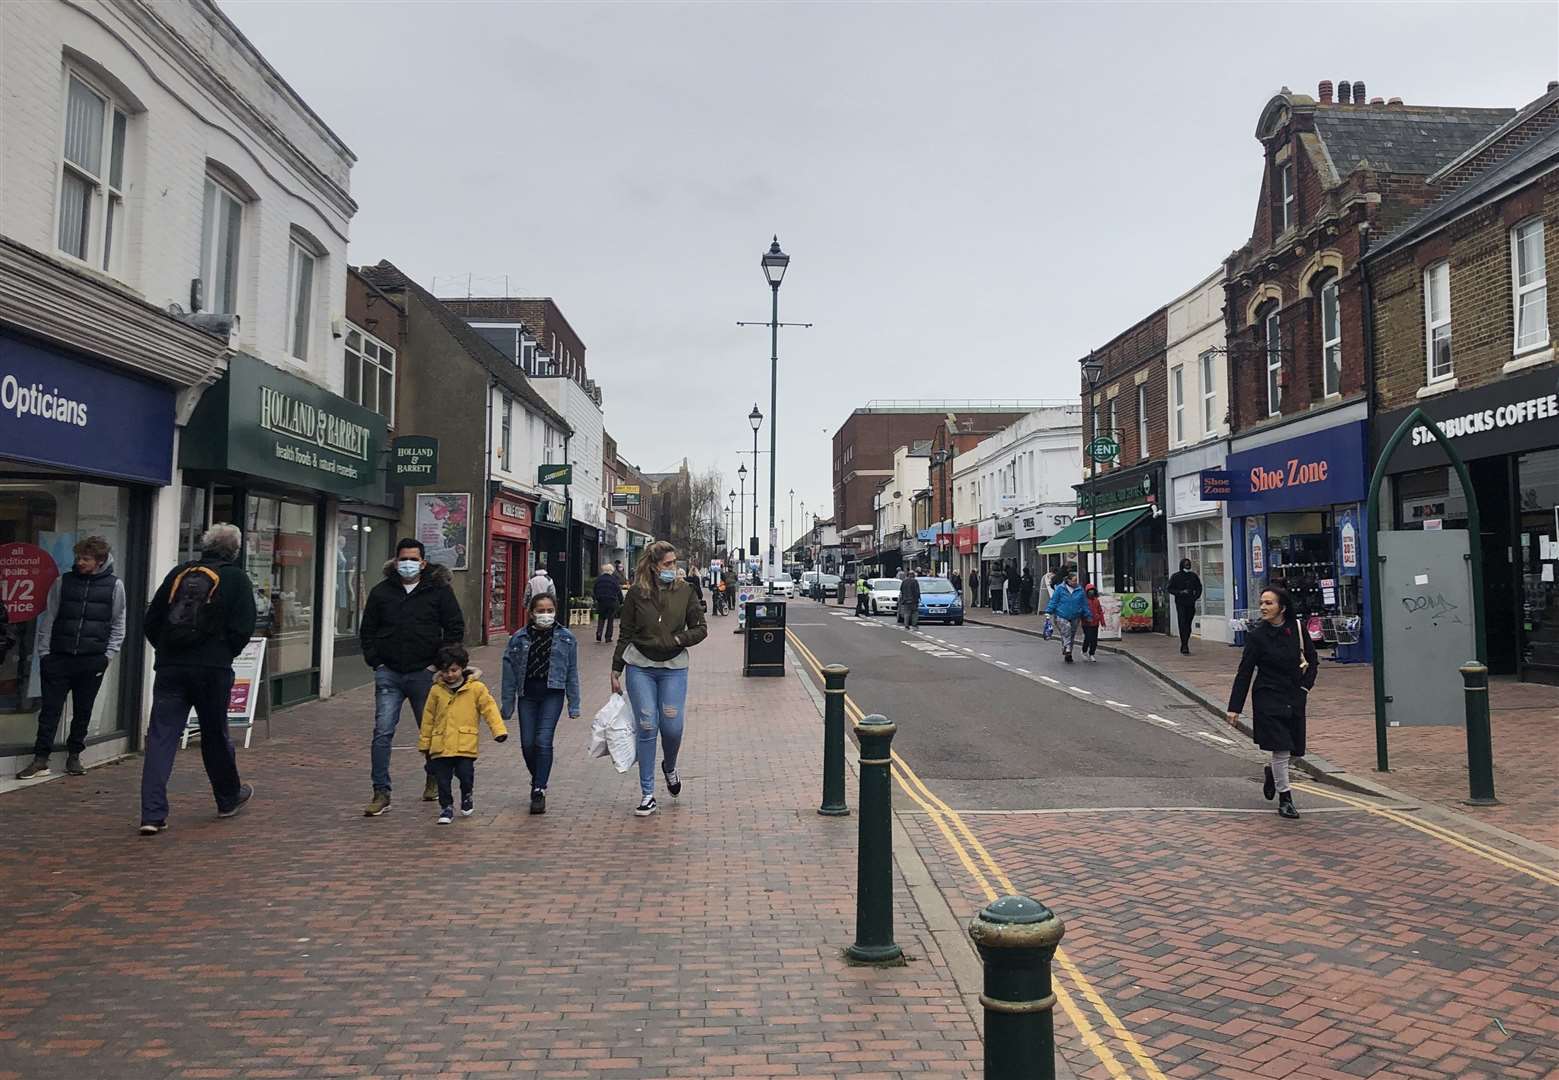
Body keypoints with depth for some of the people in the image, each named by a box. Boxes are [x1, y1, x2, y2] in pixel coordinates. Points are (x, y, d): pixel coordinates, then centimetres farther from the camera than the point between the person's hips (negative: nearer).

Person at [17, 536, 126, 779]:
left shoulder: (114, 585, 3)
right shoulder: (63, 581, 6)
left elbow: (118, 624, 6)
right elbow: (48, 618, 8)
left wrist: (109, 655, -2)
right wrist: (44, 652, 2)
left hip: (92, 660, -1)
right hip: (59, 658, 1)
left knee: (83, 711, 8)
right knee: (50, 709, 0)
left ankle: (74, 755, 22)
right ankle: (41, 760, 4)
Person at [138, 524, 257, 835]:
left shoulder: (179, 573, 10)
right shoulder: (236, 579, -2)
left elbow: (150, 622, 12)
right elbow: (243, 629, -9)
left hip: (170, 667, 3)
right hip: (213, 669, -3)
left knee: (160, 737, 2)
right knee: (215, 735, 13)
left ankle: (152, 815, -3)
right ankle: (229, 798, 31)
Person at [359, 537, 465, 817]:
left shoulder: (439, 590, -1)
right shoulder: (381, 592, 6)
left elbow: (456, 628, 0)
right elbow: (367, 631, 14)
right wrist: (375, 662, 2)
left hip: (424, 672, -1)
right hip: (389, 673, 1)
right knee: (382, 732, -7)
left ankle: (433, 777, 35)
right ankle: (381, 793, -1)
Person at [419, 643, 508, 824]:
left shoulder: (476, 688, 1)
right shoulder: (436, 690, 7)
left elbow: (489, 708, -1)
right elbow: (428, 718, 13)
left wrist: (499, 730, -11)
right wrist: (424, 742, 15)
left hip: (465, 744, -2)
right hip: (441, 745, 2)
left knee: (465, 774, -7)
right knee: (442, 779, 2)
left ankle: (466, 797, 22)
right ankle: (446, 807, 18)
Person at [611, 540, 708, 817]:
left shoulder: (683, 591, 2)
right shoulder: (636, 594, 0)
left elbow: (700, 628, 7)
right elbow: (625, 635, 5)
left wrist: (678, 639, -10)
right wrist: (616, 670, 5)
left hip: (674, 669, 1)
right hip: (640, 668, -1)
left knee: (672, 727, -3)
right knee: (647, 729, -2)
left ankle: (669, 768, 32)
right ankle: (647, 795, 6)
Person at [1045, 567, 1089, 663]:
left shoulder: (1080, 590, 3)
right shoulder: (1060, 589, -5)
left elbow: (1084, 604, 9)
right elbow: (1053, 601, -1)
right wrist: (1048, 612, -7)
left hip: (1075, 617, 4)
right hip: (1061, 616, -3)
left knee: (1072, 635, 9)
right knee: (1066, 630, -24)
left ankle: (1068, 654, 20)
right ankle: (1067, 649, -23)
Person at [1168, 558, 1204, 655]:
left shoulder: (1193, 576, 11)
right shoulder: (1175, 576, 1)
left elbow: (1199, 587, 19)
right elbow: (1170, 589, 1)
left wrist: (1196, 596, 2)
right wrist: (1180, 592, -15)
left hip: (1191, 603, 4)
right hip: (1180, 603, -4)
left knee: (1188, 625, 7)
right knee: (1182, 624, -13)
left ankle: (1184, 646, 17)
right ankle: (1184, 647, -18)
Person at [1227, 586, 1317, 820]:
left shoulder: (1297, 629, -1)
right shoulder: (1256, 635, -9)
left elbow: (1312, 660, 13)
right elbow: (1245, 672, -7)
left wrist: (1305, 686, 1)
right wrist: (1234, 707, -8)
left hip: (1294, 698, 4)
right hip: (1268, 698, -4)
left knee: (1296, 750, 11)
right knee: (1281, 749, -6)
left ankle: (1271, 773, 41)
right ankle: (1284, 799, 9)